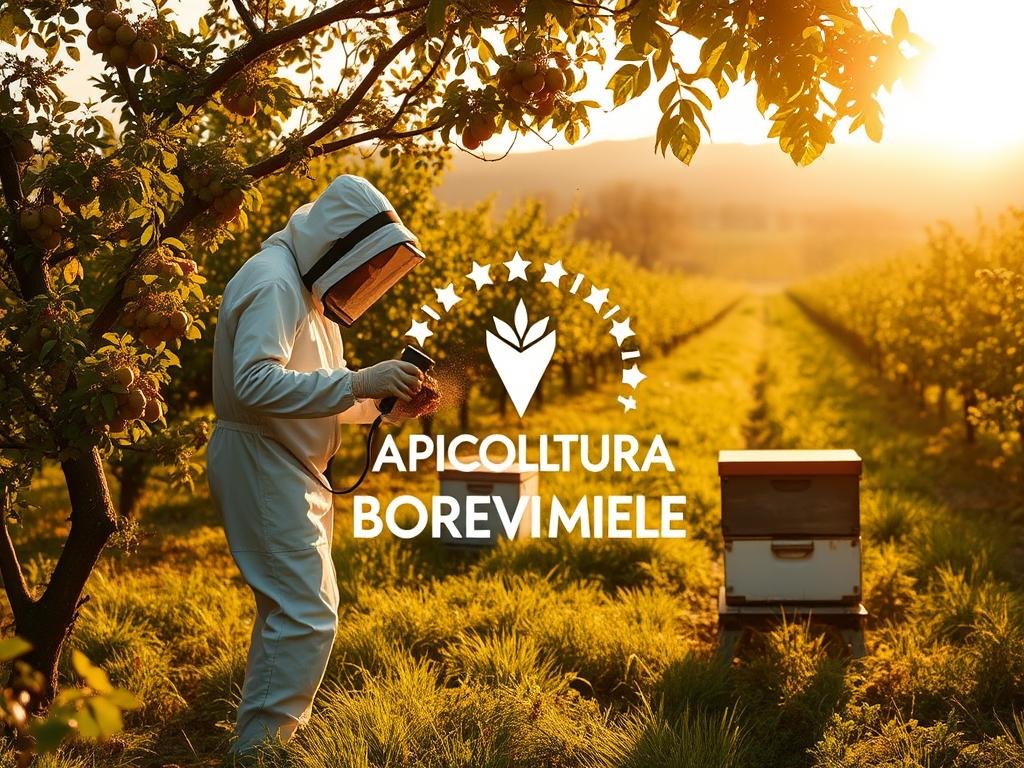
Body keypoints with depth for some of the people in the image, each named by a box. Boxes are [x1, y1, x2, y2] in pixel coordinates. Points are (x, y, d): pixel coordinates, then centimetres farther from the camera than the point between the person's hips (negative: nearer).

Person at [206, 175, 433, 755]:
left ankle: (264, 737, 27)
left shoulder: (308, 288, 16)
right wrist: (358, 383, -33)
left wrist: (387, 405, 1)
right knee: (307, 616, -13)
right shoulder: (274, 282, -17)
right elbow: (255, 383, -31)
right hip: (261, 462, -11)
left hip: (294, 468, 11)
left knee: (289, 609, 17)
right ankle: (260, 748, -7)